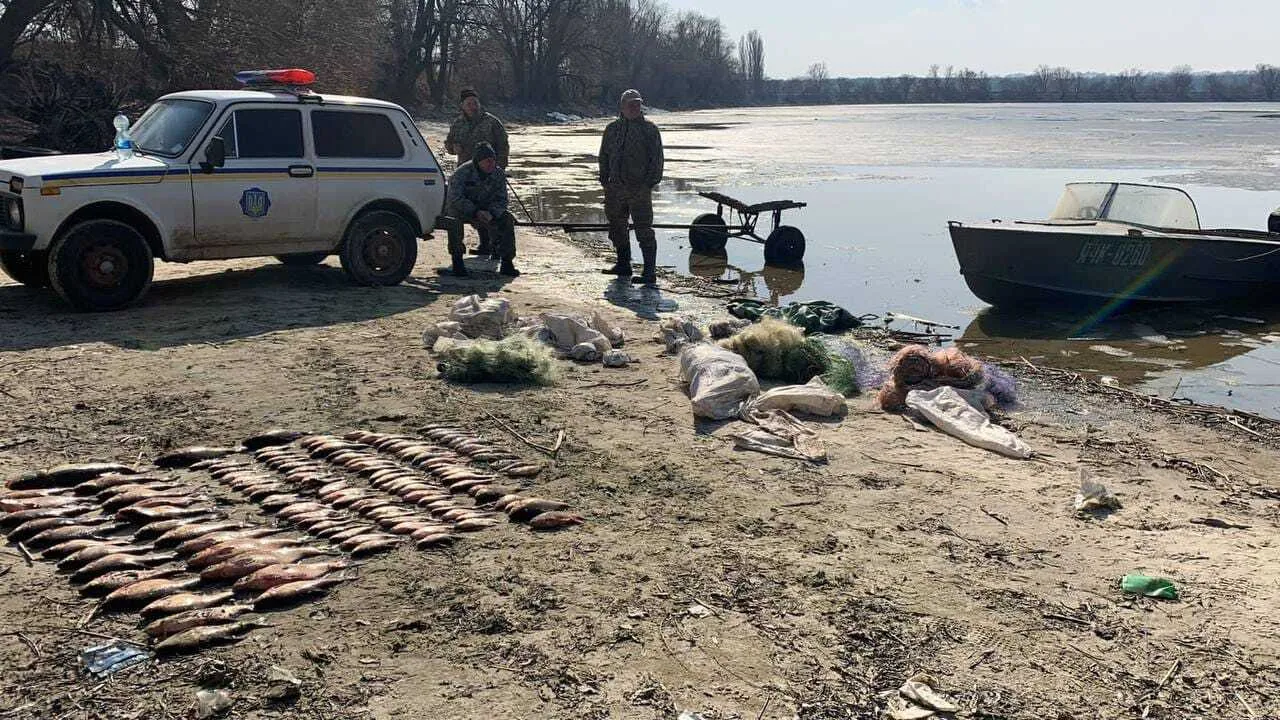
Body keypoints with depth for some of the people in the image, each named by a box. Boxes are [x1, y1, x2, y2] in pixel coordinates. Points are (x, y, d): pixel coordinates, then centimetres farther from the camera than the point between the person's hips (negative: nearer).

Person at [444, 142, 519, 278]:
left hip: (486, 210, 4)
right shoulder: (463, 172, -21)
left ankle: (507, 263, -12)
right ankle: (457, 260, -22)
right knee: (455, 220, -37)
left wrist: (491, 213, -29)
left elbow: (501, 199, -7)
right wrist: (476, 212, -38)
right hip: (462, 208, -4)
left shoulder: (498, 174, -8)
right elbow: (455, 198, -27)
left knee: (507, 218, -19)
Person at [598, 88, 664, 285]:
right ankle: (623, 265, 31)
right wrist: (605, 180, 9)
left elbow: (656, 159, -2)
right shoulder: (612, 129, 13)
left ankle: (649, 273, -7)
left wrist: (650, 182, -11)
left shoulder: (649, 129, 0)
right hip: (616, 188, 6)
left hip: (640, 189, -6)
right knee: (617, 227, 15)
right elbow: (604, 156, 18)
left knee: (644, 230, -8)